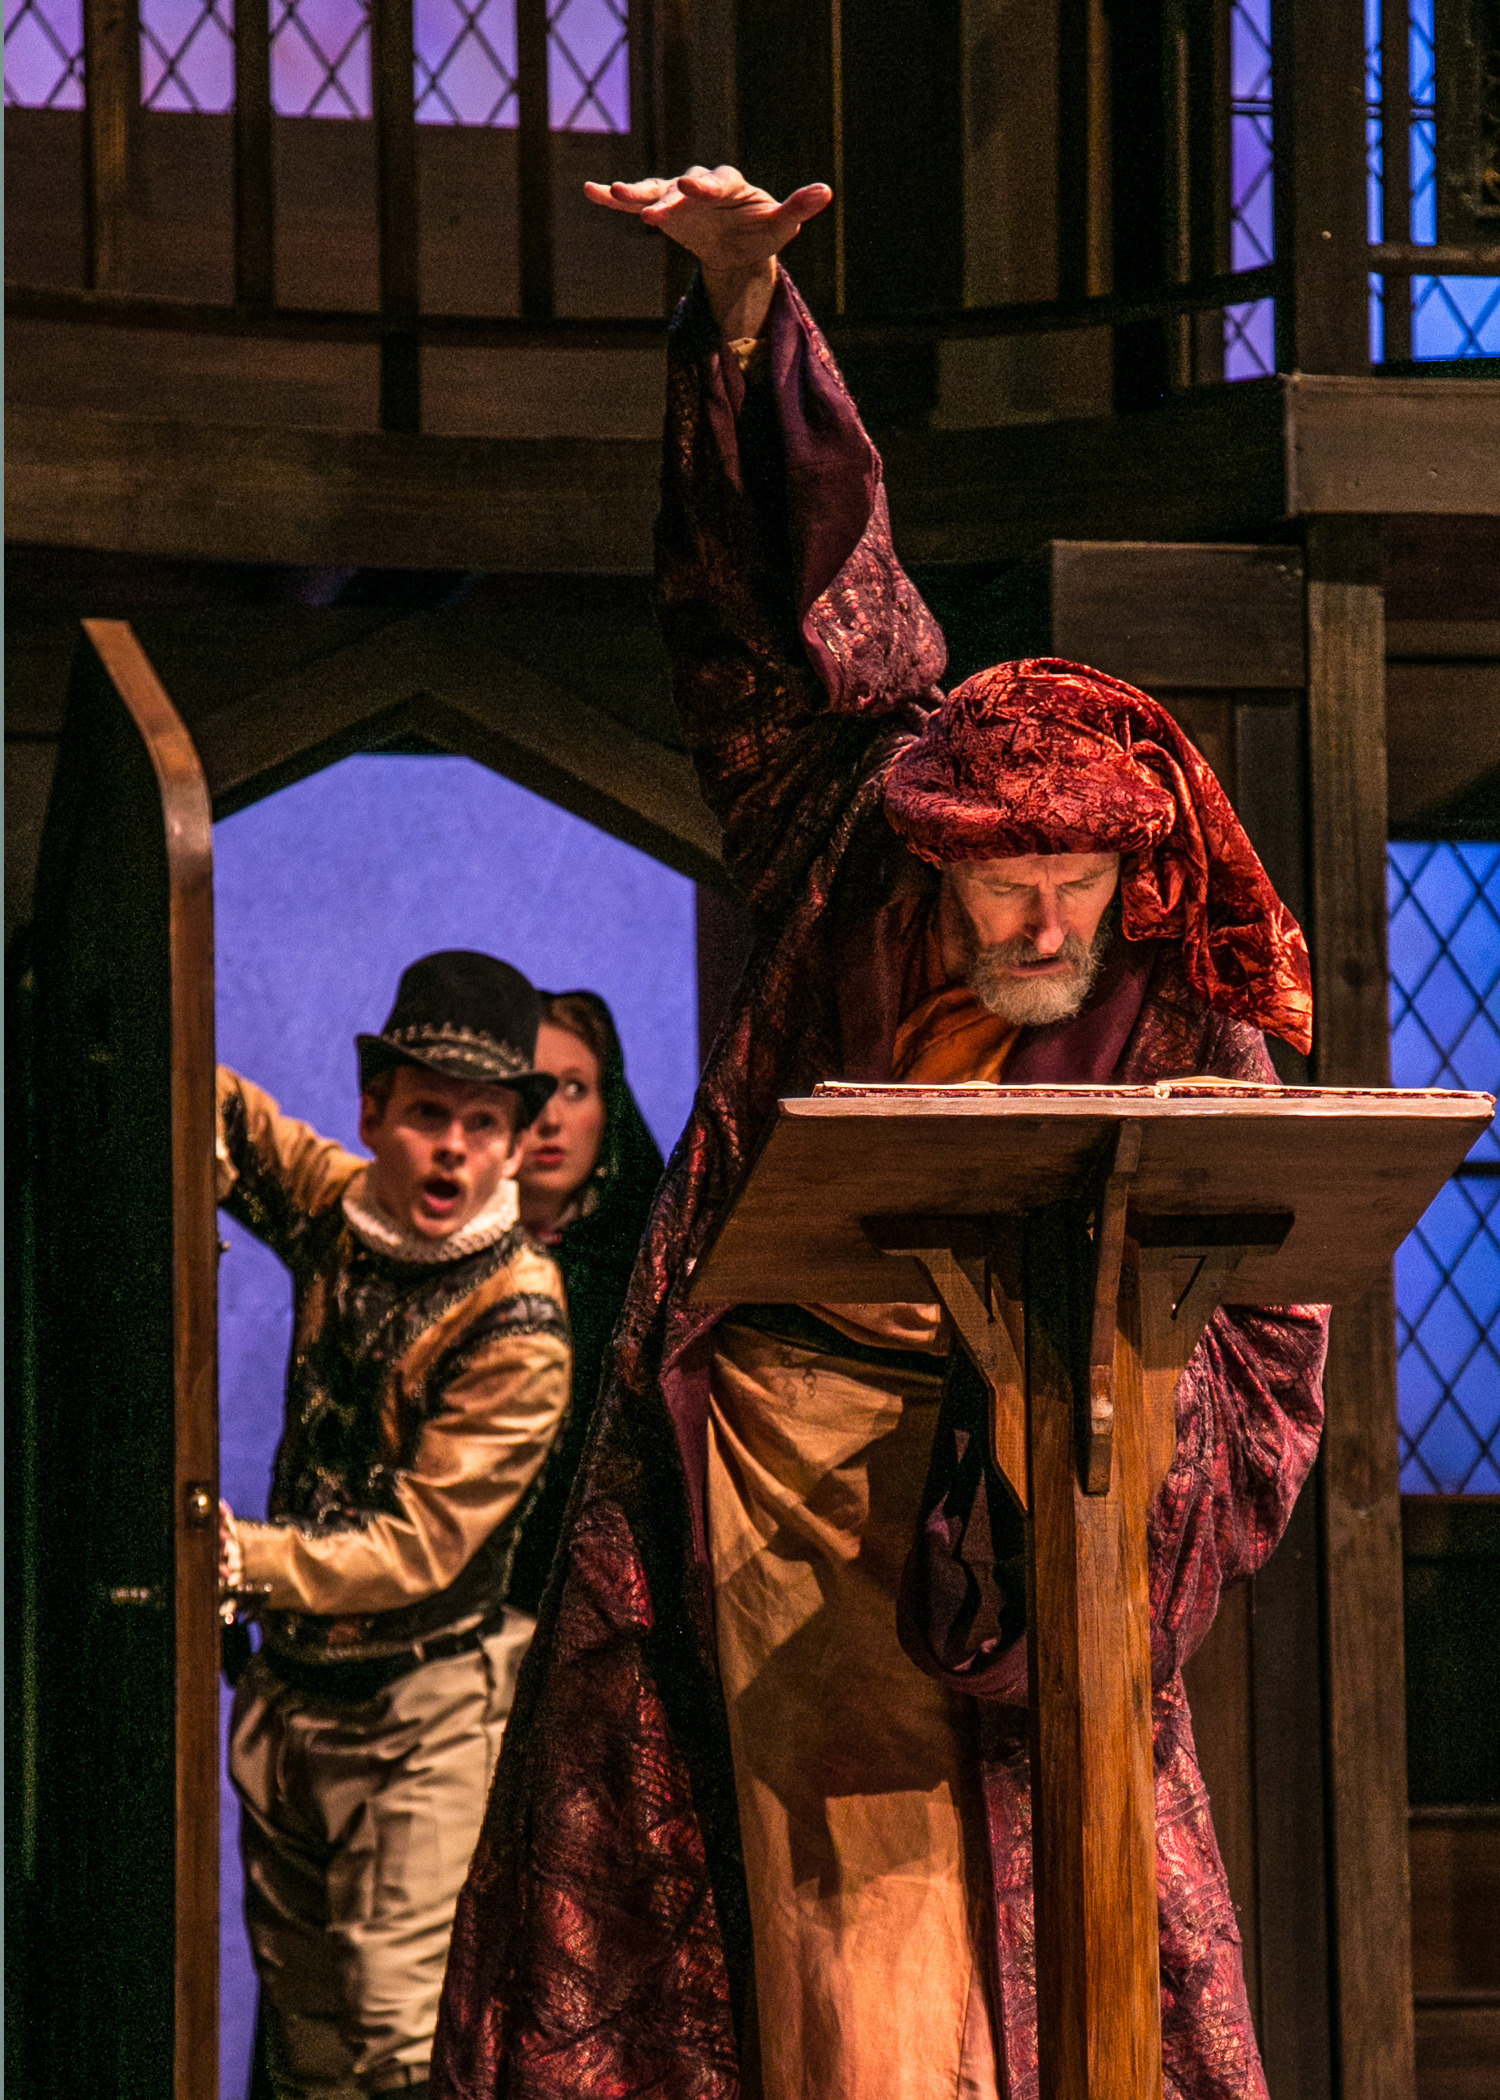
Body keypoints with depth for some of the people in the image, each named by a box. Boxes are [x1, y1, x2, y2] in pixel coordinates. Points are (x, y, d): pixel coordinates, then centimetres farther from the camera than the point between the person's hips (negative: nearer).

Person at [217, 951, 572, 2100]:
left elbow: (422, 1543, -19)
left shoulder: (519, 1324, -17)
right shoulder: (339, 1207, 0)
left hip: (427, 1709, -6)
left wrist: (244, 1560, -28)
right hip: (291, 1691, 6)